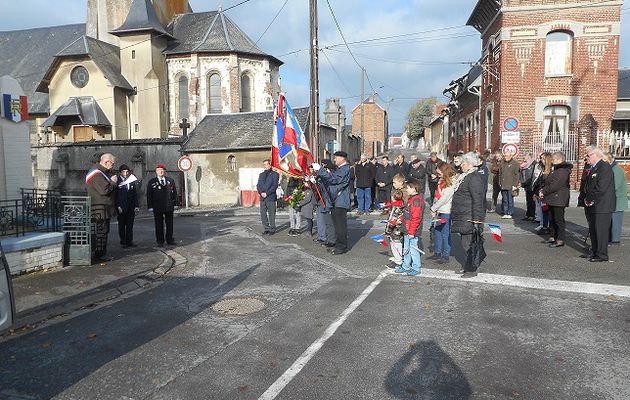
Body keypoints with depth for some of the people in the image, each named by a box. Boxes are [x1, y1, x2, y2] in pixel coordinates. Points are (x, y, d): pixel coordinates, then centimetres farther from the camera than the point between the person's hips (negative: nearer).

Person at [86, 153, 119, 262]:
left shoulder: (104, 172, 19)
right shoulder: (97, 174, -15)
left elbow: (111, 187, 26)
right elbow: (104, 190, -24)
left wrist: (113, 182, 7)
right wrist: (113, 182, -10)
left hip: (104, 208, 11)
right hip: (99, 209, -11)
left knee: (103, 231, 13)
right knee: (100, 231, -7)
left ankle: (101, 254, 20)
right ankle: (99, 254, -2)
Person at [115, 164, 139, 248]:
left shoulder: (133, 181, 9)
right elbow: (115, 195, -4)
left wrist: (136, 206, 6)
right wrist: (118, 206, -11)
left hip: (131, 207, 3)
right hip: (121, 207, -3)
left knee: (130, 225, 6)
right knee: (122, 225, 6)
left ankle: (129, 241, 12)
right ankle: (123, 242, 13)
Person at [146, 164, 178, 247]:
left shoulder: (170, 181, 9)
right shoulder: (151, 182, 5)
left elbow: (174, 193, 9)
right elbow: (149, 196, 2)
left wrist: (176, 203, 3)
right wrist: (150, 206, -5)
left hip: (169, 206, 2)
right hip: (157, 208, -2)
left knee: (169, 224, 8)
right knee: (159, 225, 4)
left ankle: (170, 240, 19)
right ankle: (160, 241, 12)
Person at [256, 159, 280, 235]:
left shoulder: (275, 174, 0)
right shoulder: (261, 174, 18)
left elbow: (275, 186, -8)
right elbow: (258, 185, 12)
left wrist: (267, 193, -14)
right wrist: (261, 192, -6)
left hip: (271, 197, -5)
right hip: (262, 197, 5)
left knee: (271, 214, -1)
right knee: (263, 214, 6)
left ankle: (272, 229, 8)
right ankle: (266, 229, 16)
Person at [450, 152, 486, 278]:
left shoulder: (474, 178, -16)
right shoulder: (463, 176, 16)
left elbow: (477, 200, -21)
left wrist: (476, 219, -23)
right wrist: (454, 214, 25)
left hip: (469, 218, -10)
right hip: (462, 216, 10)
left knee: (468, 244, -4)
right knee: (465, 243, 16)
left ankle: (471, 270, 5)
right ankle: (467, 267, 26)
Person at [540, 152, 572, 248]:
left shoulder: (563, 171, -16)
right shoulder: (556, 169, 17)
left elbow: (555, 185, -23)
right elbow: (548, 182, 19)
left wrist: (543, 191, -14)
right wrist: (543, 190, 3)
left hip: (558, 199, -10)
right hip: (553, 199, 10)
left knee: (559, 219, -5)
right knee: (553, 219, 15)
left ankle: (560, 240, -1)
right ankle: (554, 237, 24)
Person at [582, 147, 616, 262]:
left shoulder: (605, 167, -14)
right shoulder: (592, 168, 16)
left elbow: (601, 188, -22)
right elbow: (588, 186, 18)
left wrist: (589, 199, -13)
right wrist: (586, 199, 1)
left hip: (602, 206, -10)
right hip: (593, 205, 10)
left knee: (601, 230, -4)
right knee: (593, 230, 15)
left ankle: (602, 255, 3)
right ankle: (594, 252, 26)